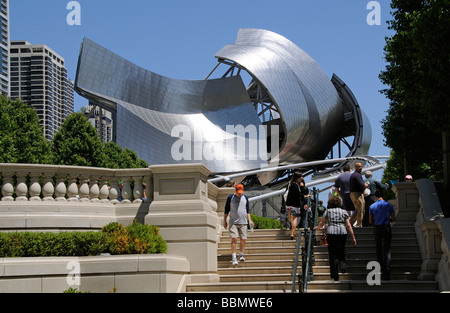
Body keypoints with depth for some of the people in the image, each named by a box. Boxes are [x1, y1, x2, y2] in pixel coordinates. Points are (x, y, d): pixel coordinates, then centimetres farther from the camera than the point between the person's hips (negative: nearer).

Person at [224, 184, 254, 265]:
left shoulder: (245, 198, 9)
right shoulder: (230, 198, 1)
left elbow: (247, 210, 16)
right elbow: (226, 210, 8)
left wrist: (249, 220, 7)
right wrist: (224, 221, 7)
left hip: (243, 222, 3)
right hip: (233, 222, -3)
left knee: (243, 239, 0)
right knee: (234, 239, -11)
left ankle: (241, 255, 18)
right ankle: (234, 258, -9)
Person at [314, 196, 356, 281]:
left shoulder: (328, 211, 9)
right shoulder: (344, 212, 10)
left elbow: (321, 223, 16)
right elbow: (348, 225, 4)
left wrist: (317, 227, 36)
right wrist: (353, 237, 6)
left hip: (331, 233, -1)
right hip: (343, 232, 1)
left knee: (332, 253, 2)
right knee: (341, 251, 18)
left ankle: (335, 275, -5)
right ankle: (342, 262, -10)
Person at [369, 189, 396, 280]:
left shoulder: (372, 206, -2)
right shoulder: (389, 205, -2)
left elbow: (370, 221, -1)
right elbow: (393, 219, 0)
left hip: (377, 228, 1)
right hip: (386, 228, 0)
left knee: (379, 249, 11)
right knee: (387, 250, 1)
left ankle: (381, 269, 12)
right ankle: (386, 271, -10)